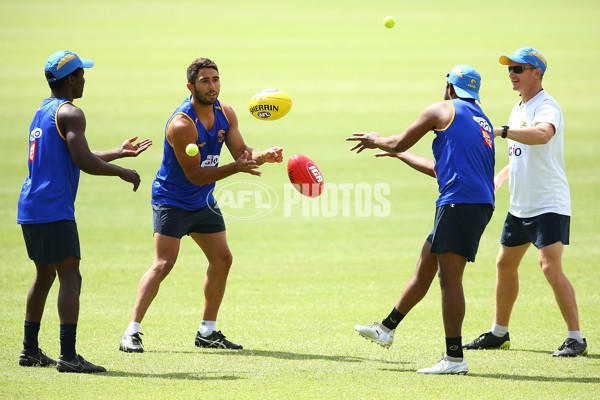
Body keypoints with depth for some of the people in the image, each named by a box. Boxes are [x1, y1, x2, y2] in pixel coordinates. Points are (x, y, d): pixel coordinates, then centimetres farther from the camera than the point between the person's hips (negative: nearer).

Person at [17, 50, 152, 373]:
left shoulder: (43, 110, 20)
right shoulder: (70, 113, -10)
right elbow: (84, 162, -21)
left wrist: (121, 152, 33)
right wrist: (122, 172, -8)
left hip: (30, 207, 10)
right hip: (54, 210, -10)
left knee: (45, 275, 19)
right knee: (70, 277, -11)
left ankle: (30, 350, 23)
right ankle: (68, 356, -19)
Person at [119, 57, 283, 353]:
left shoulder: (225, 113, -2)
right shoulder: (181, 124, -26)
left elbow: (241, 151, -1)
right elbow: (195, 175, -26)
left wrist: (263, 156, -22)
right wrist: (236, 168, -34)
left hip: (203, 201, 8)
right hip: (172, 200, -8)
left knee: (222, 259, 7)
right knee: (164, 263, -16)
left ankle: (207, 332, 18)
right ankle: (131, 333, -15)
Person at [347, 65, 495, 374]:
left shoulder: (442, 110, 3)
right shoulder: (482, 121, 27)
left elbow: (399, 143, 11)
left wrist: (375, 141, 33)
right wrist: (398, 154, 48)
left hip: (460, 201, -9)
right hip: (481, 205, 9)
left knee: (449, 278, -10)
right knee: (425, 265, 19)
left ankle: (454, 358, -15)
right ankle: (387, 329, 31)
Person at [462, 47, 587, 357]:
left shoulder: (546, 107, -15)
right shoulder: (518, 109, 15)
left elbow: (542, 134, -39)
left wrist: (501, 130, -43)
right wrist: (497, 180, 13)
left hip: (549, 204, -10)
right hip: (520, 205, 10)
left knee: (550, 266, -18)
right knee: (505, 264, 14)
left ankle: (575, 338, -14)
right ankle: (499, 333, 28)